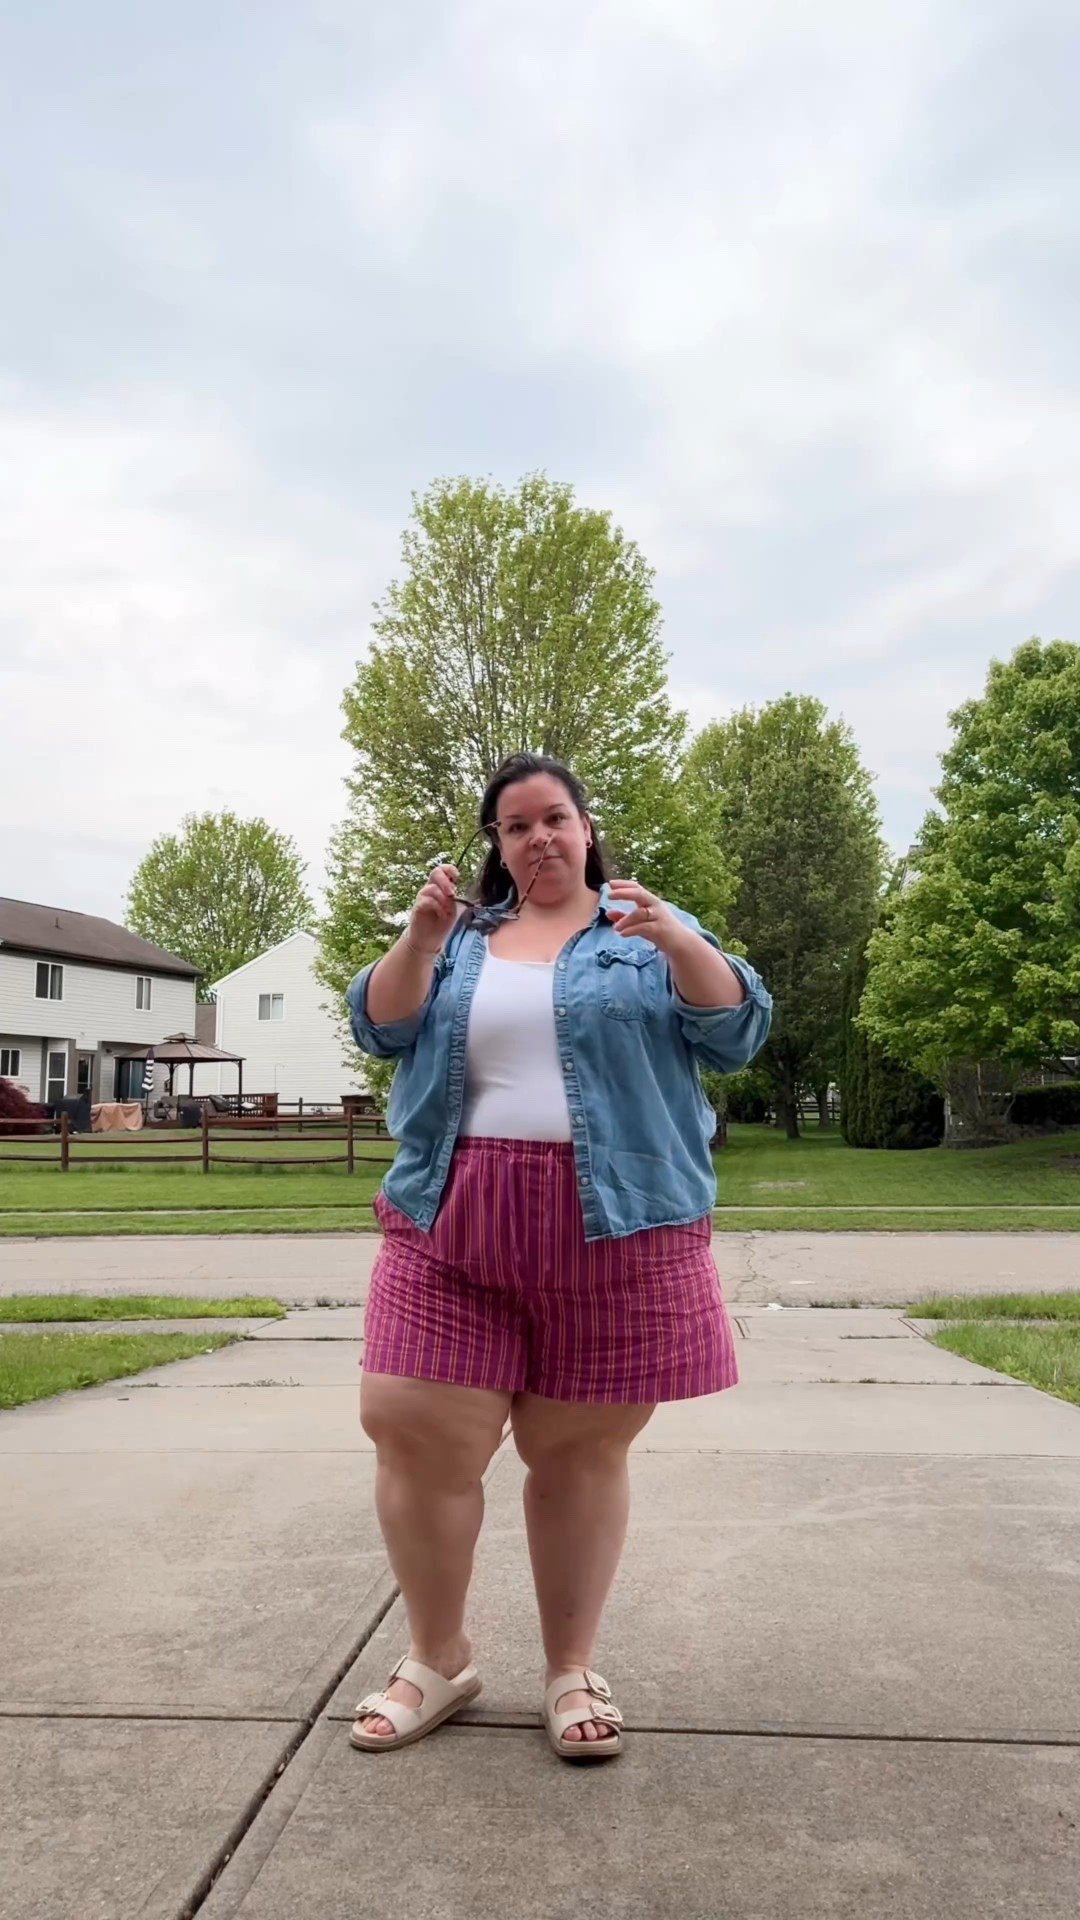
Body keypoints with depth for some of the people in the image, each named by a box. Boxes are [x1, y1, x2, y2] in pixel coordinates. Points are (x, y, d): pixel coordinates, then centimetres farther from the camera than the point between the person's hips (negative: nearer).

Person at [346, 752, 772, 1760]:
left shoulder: (648, 929, 9)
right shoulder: (462, 933, 16)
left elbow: (737, 1032, -2)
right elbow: (381, 1027, 5)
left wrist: (681, 942, -20)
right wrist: (421, 938, -12)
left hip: (615, 1228, -2)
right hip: (455, 1224, 2)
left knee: (581, 1448, 5)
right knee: (416, 1431, -2)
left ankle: (572, 1669, 24)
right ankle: (437, 1657, 20)